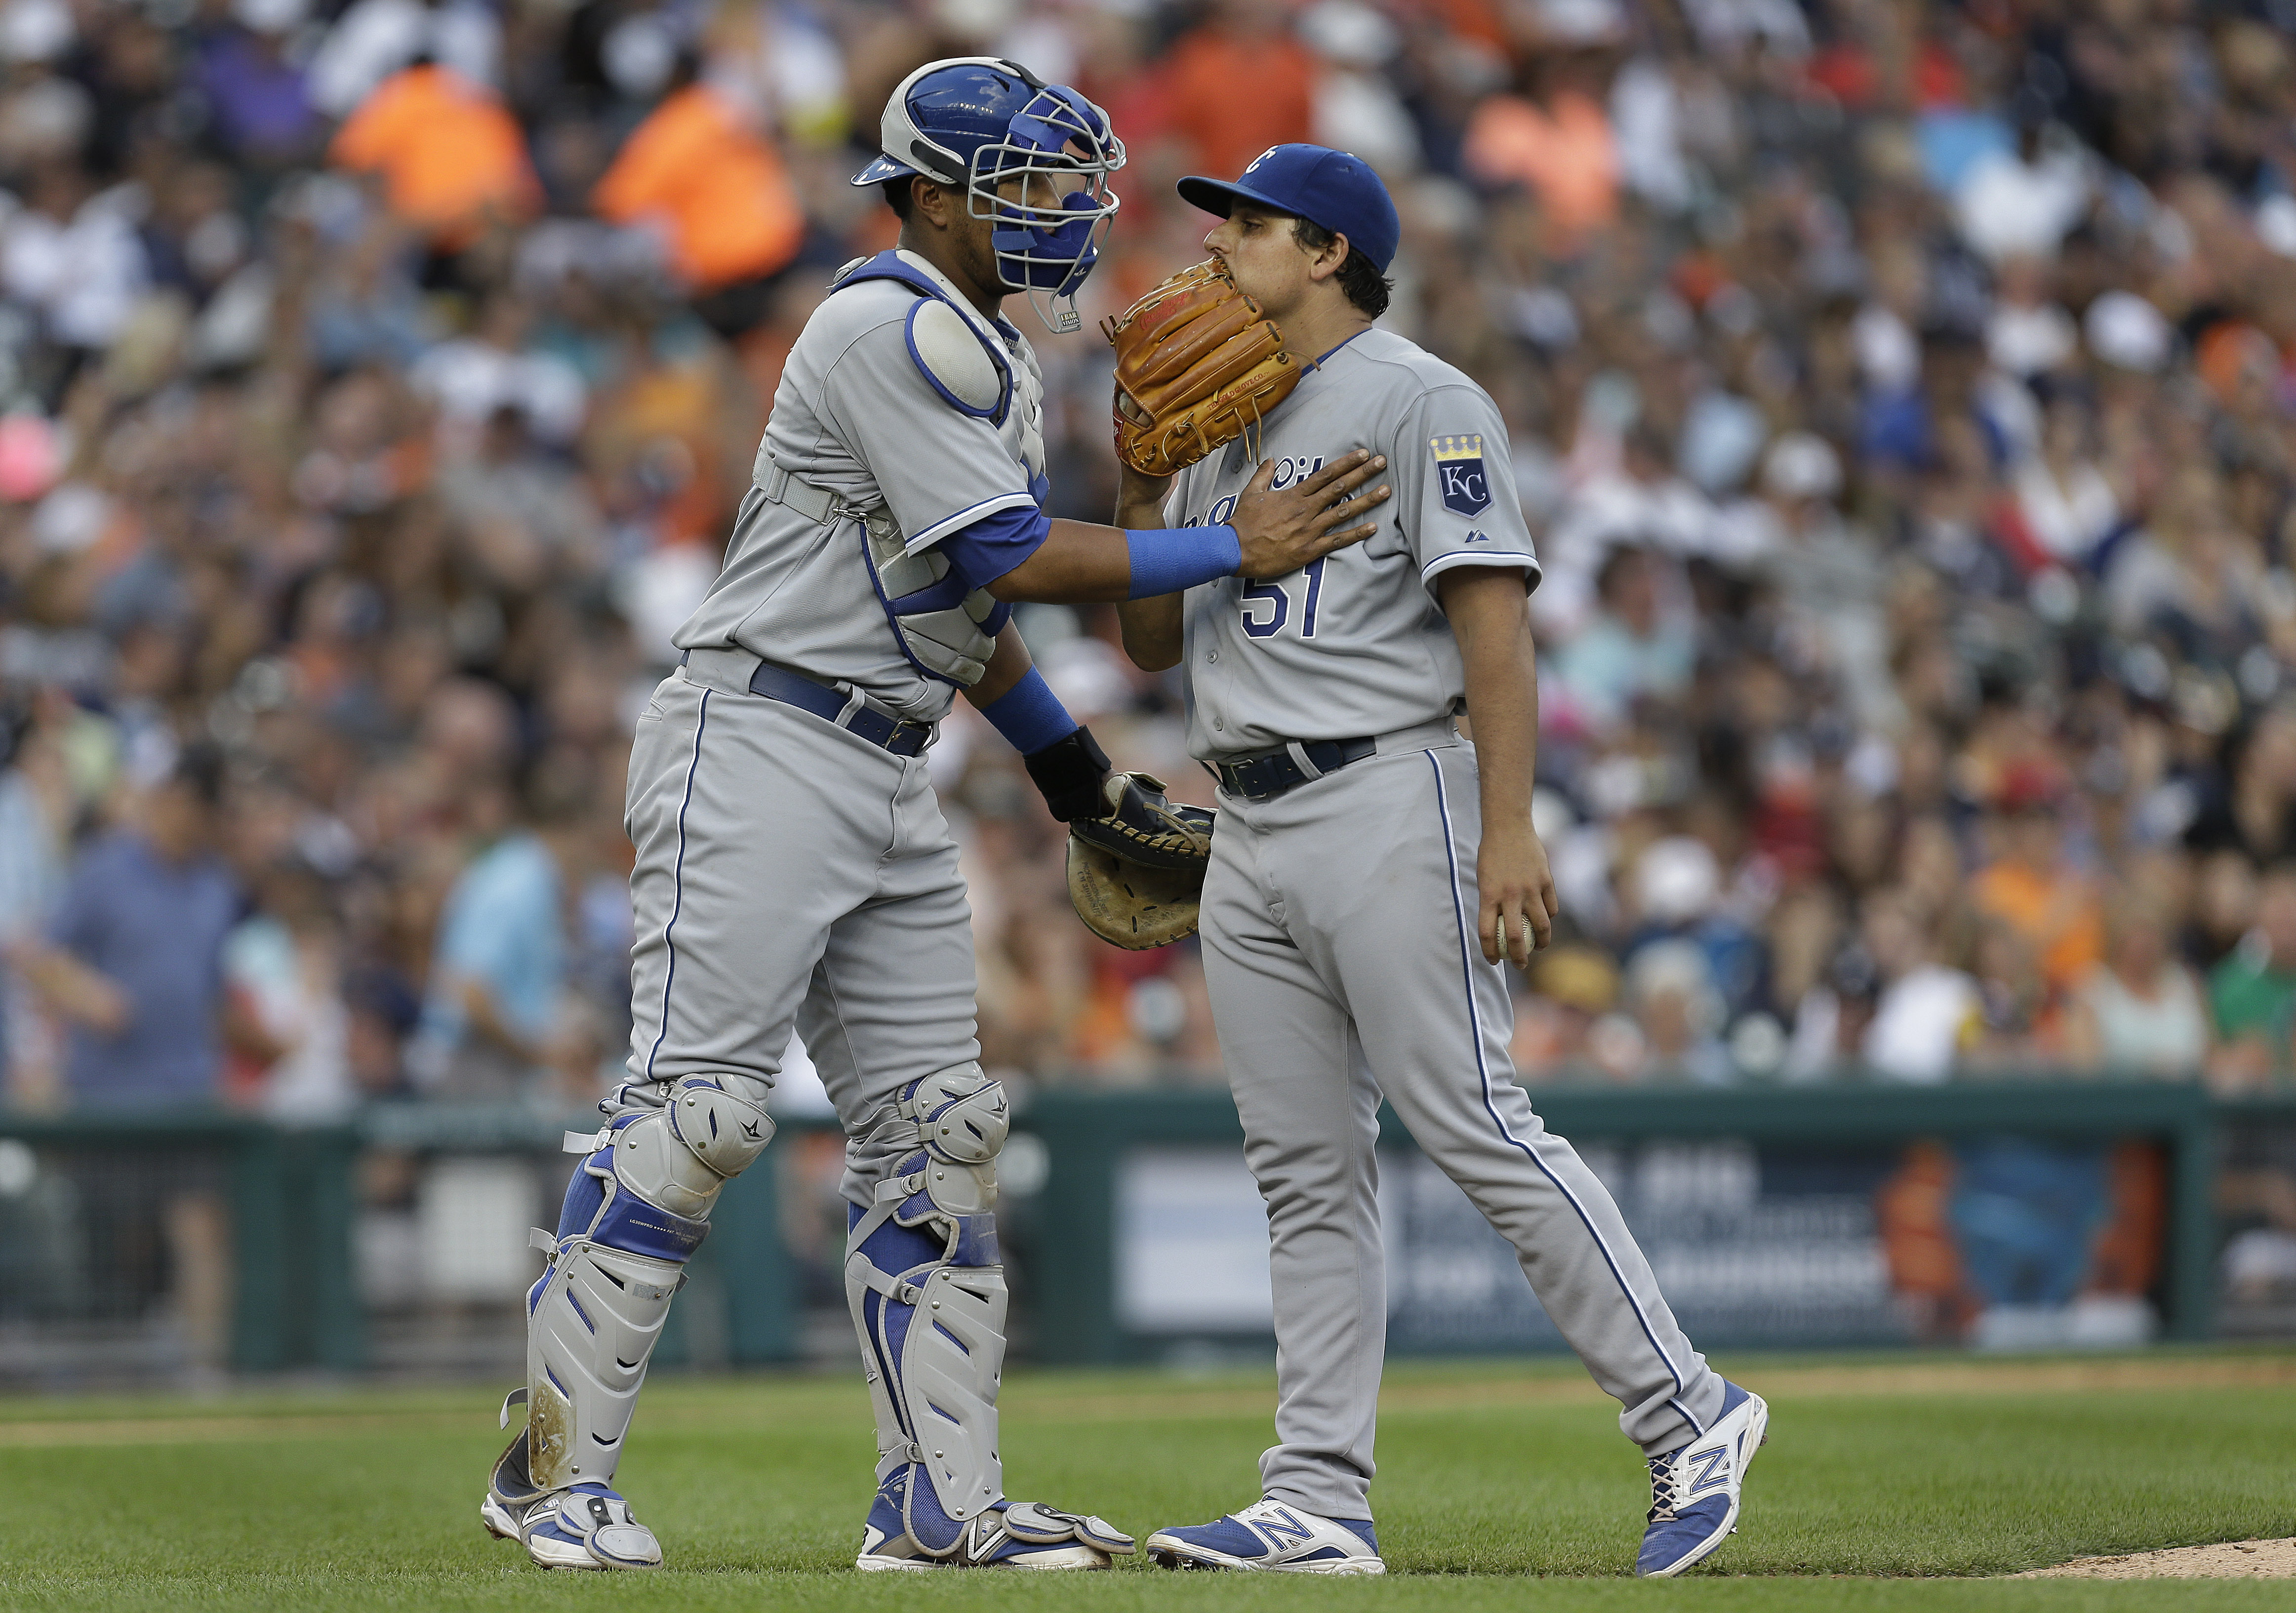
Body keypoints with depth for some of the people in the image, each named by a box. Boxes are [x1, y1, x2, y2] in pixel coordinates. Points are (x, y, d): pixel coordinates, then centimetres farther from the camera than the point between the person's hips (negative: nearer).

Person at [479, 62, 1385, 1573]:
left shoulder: (985, 354, 18)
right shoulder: (887, 330, -14)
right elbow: (1007, 556, -19)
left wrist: (1055, 743, 26)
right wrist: (1234, 552, -13)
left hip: (891, 779, 10)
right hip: (760, 751, -10)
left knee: (934, 1127, 6)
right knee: (698, 1108, -12)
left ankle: (943, 1500, 9)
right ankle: (559, 1470, -7)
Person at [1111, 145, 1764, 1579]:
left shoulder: (1420, 402, -5)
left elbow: (1494, 617, -13)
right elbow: (1152, 642, 22)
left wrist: (1511, 827, -21)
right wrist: (1140, 487, 6)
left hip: (1386, 802, -8)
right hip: (1250, 838, 8)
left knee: (1475, 1128, -13)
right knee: (1306, 1171, 5)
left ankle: (1687, 1416, -6)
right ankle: (1321, 1502, 4)